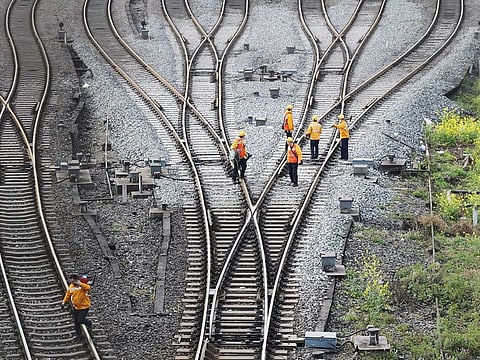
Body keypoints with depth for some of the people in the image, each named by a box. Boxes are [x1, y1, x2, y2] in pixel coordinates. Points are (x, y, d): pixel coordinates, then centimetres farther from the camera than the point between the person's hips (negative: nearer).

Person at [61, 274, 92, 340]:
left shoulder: (82, 285, -20)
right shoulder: (71, 286, -2)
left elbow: (88, 288, -42)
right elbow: (68, 295, 12)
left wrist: (79, 284, -45)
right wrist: (64, 302, 3)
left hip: (84, 307, -6)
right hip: (75, 307, 6)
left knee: (80, 320, -6)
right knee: (76, 322, 11)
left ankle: (89, 322, 26)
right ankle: (79, 334, 27)